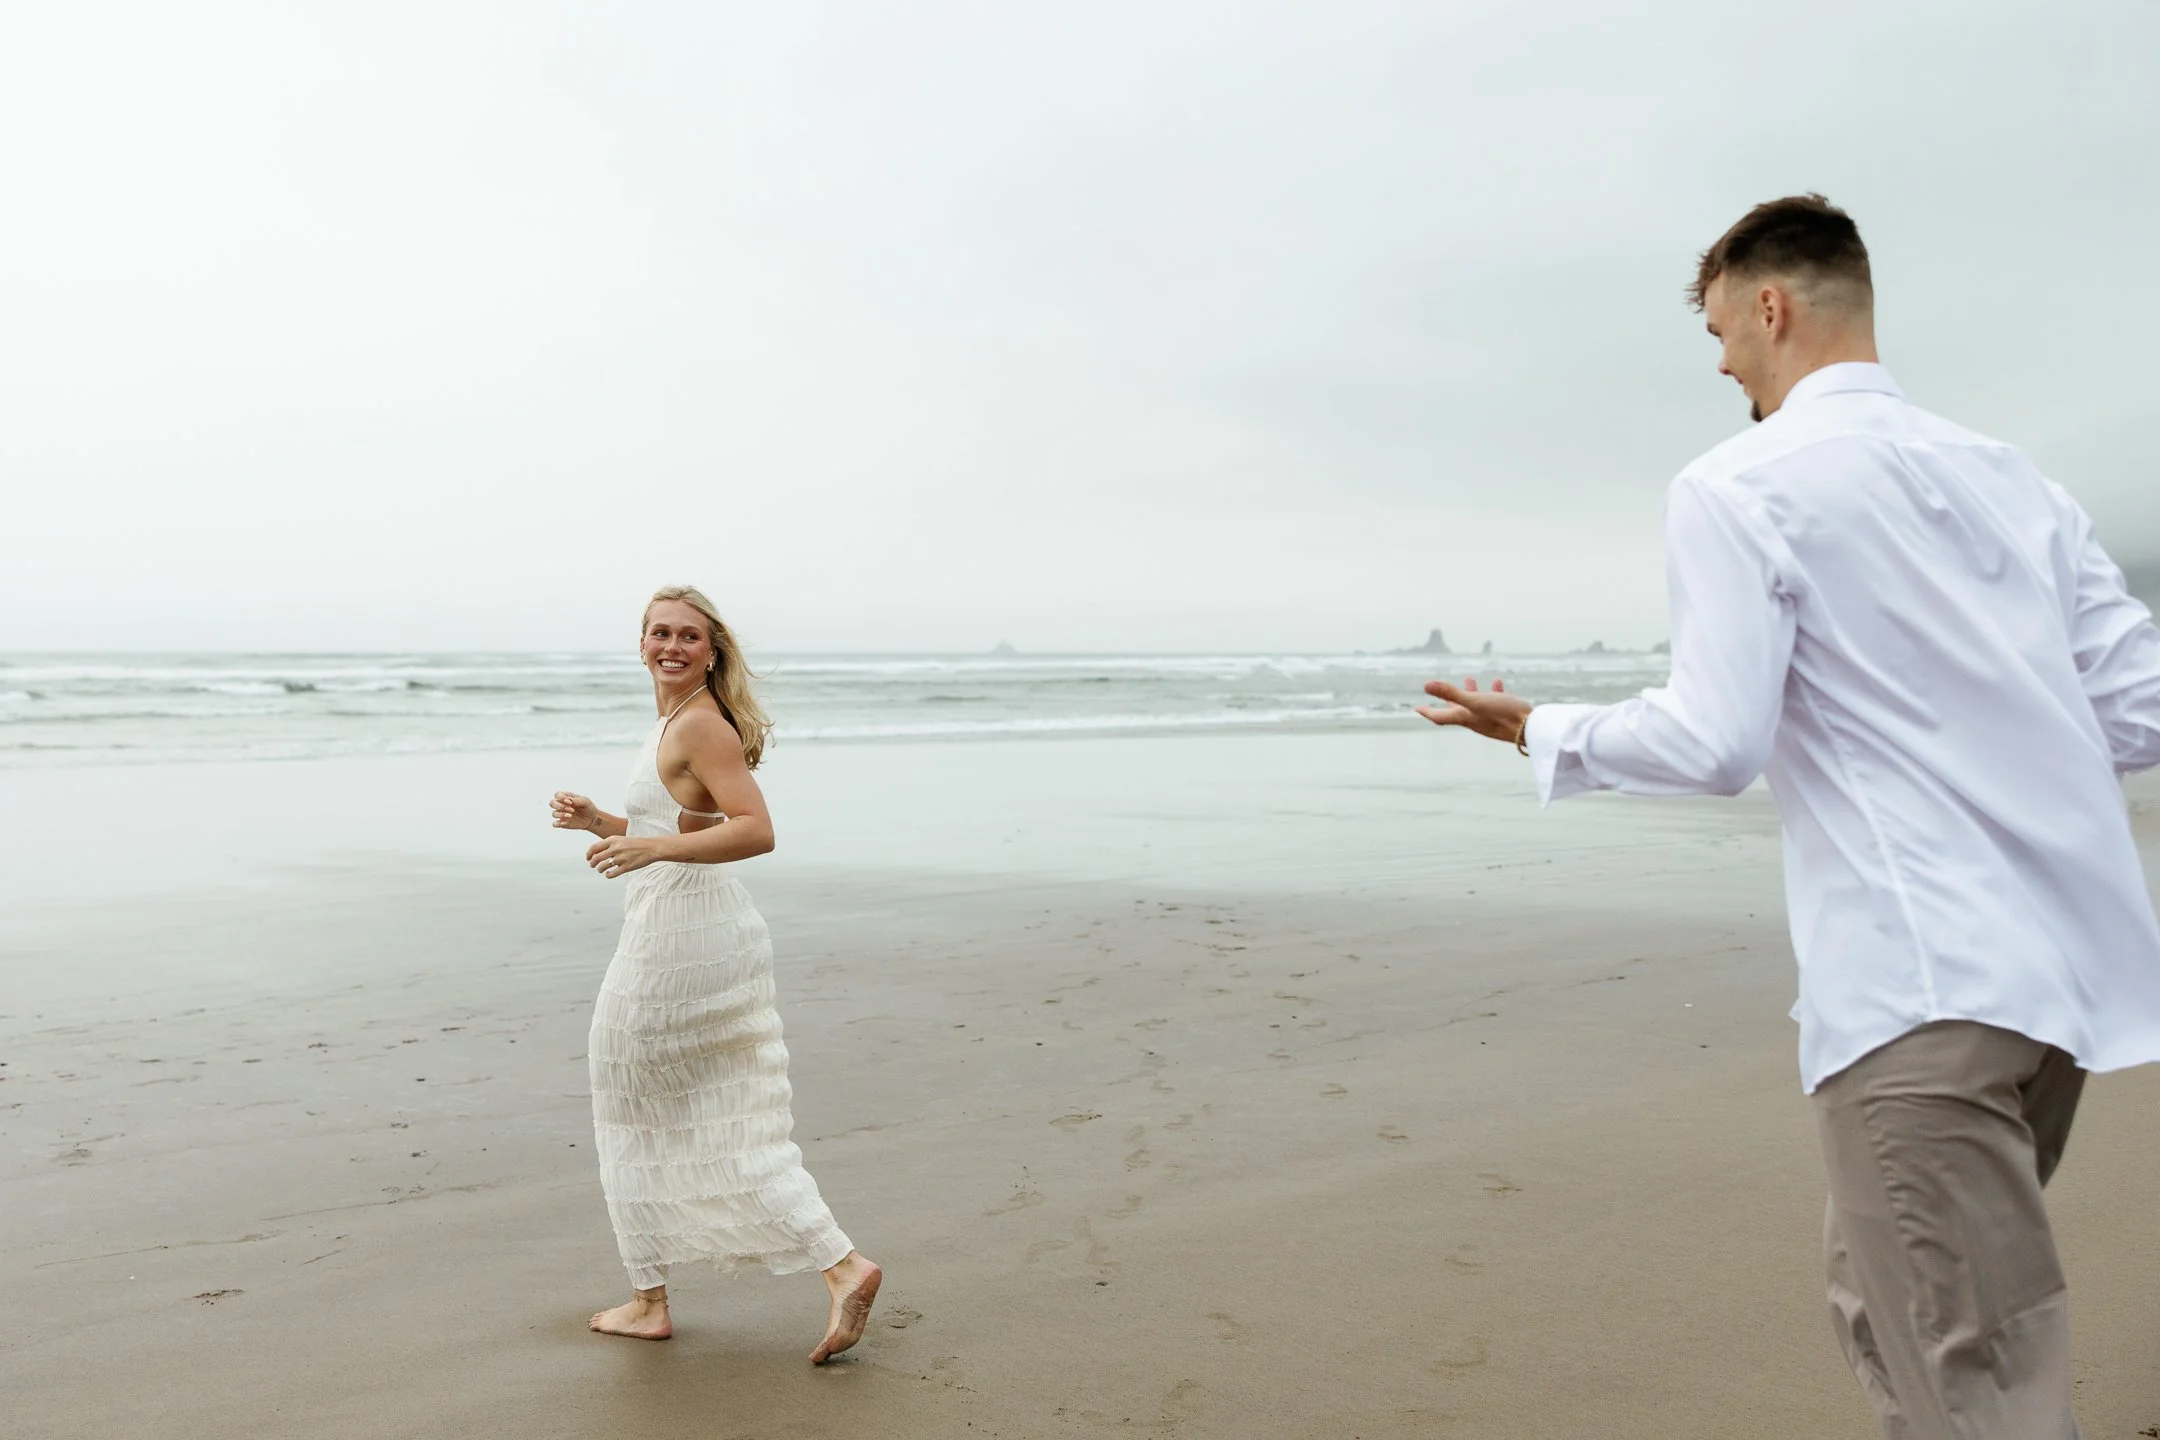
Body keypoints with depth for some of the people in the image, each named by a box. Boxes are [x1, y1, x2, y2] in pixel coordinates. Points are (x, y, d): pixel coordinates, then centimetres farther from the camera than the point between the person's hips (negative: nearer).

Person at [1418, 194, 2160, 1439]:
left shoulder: (1738, 488, -6)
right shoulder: (2008, 478, 13)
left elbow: (1717, 746, -12)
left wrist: (1543, 733, 3)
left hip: (1921, 982, -8)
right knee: (1885, 1307, 22)